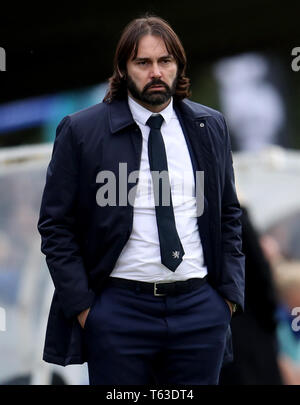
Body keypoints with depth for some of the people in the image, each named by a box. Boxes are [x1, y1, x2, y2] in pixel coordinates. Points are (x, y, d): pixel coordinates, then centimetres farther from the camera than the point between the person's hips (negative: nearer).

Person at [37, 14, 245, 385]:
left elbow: (229, 215, 15)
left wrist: (230, 291, 6)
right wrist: (81, 305, -6)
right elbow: (55, 226, -1)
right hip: (118, 312, -3)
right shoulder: (81, 131, -2)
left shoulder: (210, 127, 9)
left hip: (201, 311, 3)